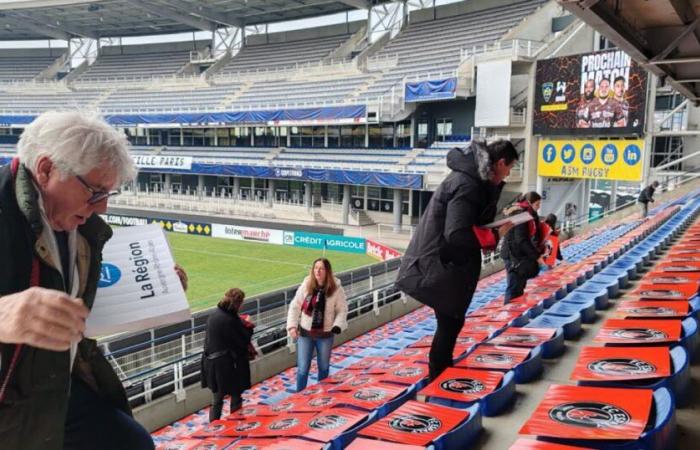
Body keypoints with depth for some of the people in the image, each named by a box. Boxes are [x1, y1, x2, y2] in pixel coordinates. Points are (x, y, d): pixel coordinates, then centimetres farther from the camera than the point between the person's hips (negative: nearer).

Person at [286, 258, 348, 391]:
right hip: (305, 333, 0)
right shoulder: (305, 286, -8)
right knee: (302, 368, 2)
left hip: (325, 335, 0)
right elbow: (295, 306, 0)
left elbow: (342, 310, -3)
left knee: (324, 367, 18)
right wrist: (292, 326, -8)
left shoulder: (336, 289, -10)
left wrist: (337, 326, -19)